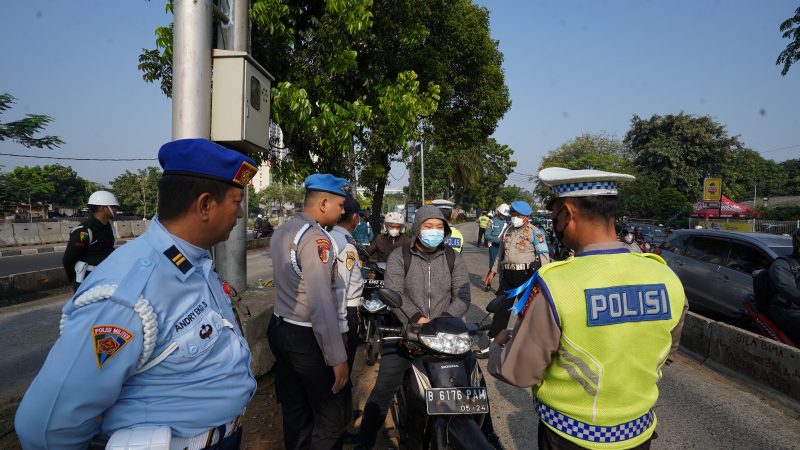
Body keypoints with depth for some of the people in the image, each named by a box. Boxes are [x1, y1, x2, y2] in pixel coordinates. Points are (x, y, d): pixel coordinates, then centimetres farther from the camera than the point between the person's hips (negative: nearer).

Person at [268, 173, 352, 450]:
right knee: (335, 415, 5)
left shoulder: (281, 231, 8)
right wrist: (338, 358, -23)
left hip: (280, 330, 9)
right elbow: (321, 304, -26)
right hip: (307, 338, -9)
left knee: (295, 412, 19)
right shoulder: (315, 238, -21)